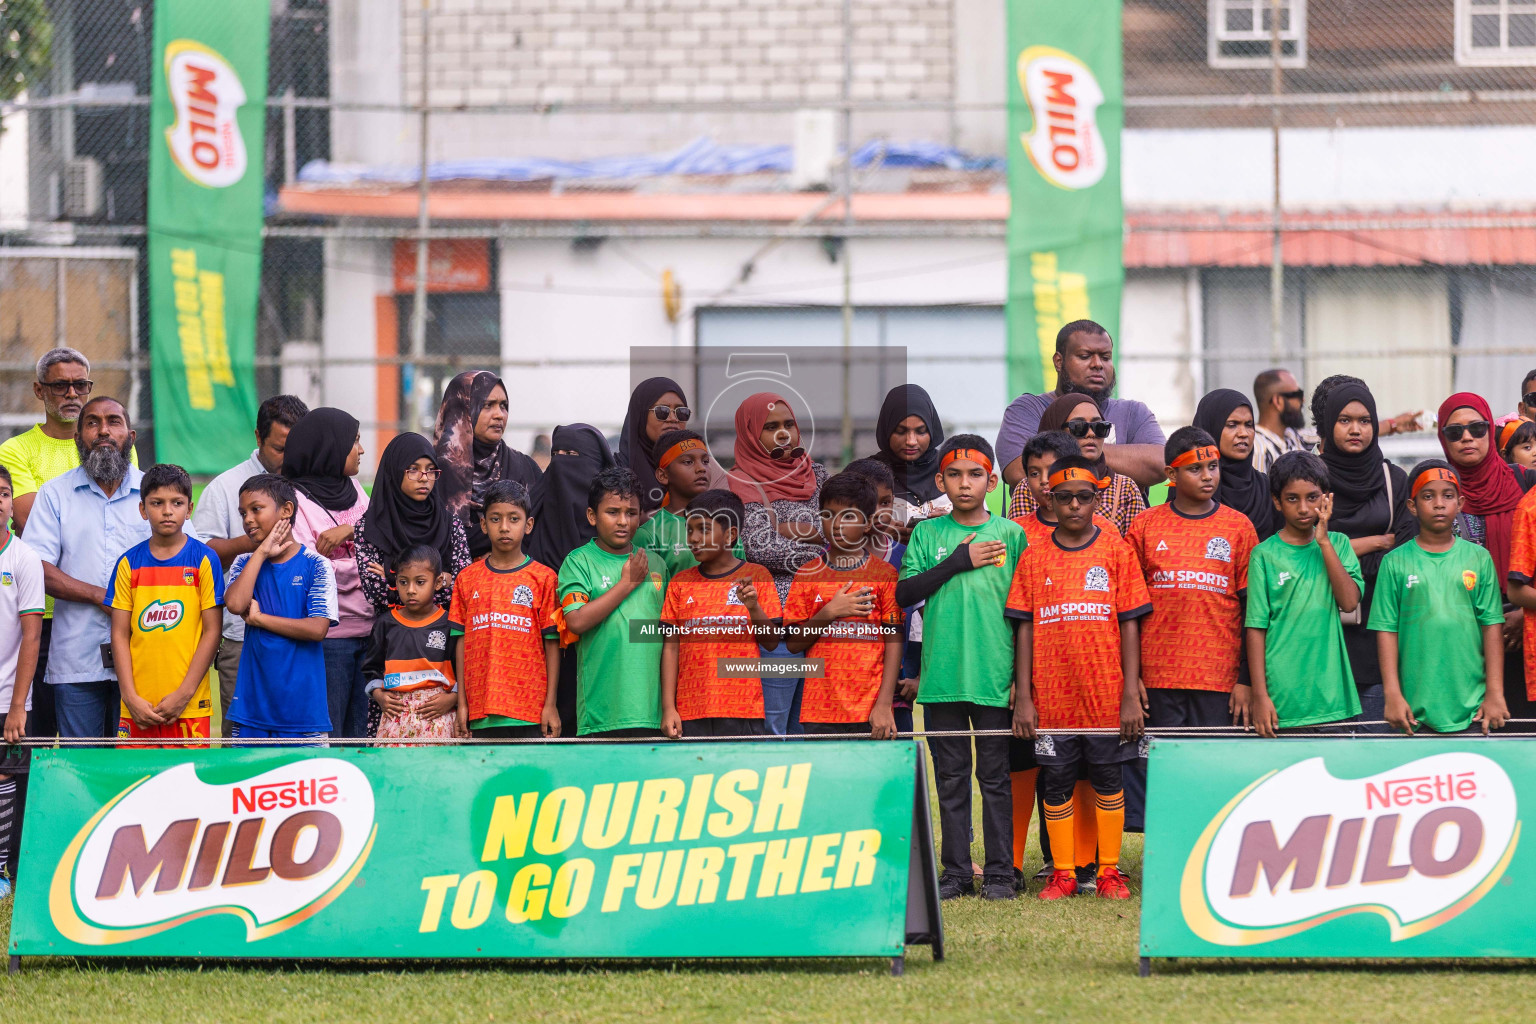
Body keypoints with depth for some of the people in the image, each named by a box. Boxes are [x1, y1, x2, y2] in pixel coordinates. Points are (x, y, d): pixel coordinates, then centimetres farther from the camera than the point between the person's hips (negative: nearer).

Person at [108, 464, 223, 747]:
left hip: (189, 706, -2)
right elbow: (120, 634, 6)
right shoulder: (130, 563, 7)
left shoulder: (204, 560, 1)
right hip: (138, 706, 2)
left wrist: (183, 695, -9)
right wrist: (131, 697, -5)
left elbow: (212, 632, -2)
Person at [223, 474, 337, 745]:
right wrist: (261, 553, -6)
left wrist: (259, 618, -8)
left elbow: (317, 629, -12)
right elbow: (235, 603, -12)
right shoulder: (246, 564, 9)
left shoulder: (315, 565, -2)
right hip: (253, 700, 3)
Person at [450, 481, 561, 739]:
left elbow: (552, 643, 1)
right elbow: (462, 643, 10)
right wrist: (462, 703, 6)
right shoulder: (468, 578, 9)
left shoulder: (543, 577, 2)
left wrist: (550, 704, -2)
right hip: (481, 712, 2)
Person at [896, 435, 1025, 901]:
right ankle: (955, 871, 11)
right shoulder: (928, 534, 8)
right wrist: (957, 562, -11)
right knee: (950, 778, 6)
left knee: (996, 776, 1)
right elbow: (905, 593, -2)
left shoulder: (1011, 534, 4)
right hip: (941, 677, 2)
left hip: (995, 679, -2)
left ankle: (1000, 872, 5)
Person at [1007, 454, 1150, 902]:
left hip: (1106, 695, -1)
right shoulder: (1034, 557, 5)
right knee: (1056, 784, 4)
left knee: (1108, 781, 4)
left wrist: (1131, 694, -5)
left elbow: (1130, 624, 1)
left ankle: (1109, 871, 12)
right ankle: (1063, 873, 13)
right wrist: (1023, 696, -2)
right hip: (1052, 696, 1)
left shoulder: (1116, 550, 2)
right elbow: (1024, 629, 5)